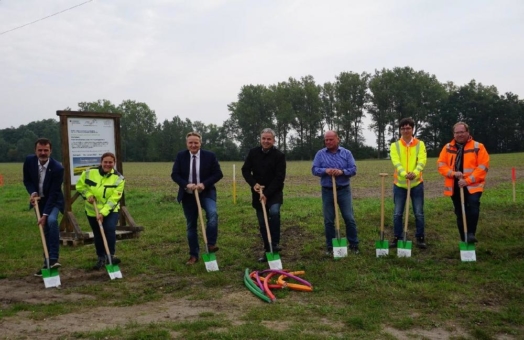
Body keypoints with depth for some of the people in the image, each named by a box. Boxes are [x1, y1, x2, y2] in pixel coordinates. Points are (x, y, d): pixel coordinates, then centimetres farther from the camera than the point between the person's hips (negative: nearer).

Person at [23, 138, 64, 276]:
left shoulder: (57, 168, -27)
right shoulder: (29, 161, -14)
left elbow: (53, 194, -26)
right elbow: (27, 180, 2)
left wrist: (45, 214, -28)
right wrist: (32, 192, -19)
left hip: (53, 201, -4)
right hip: (39, 200, 4)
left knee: (52, 220, -31)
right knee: (46, 231, 5)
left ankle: (53, 258, -30)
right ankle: (47, 263, 17)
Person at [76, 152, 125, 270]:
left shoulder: (118, 178, -15)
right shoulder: (89, 173, -10)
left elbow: (114, 199, -20)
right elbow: (80, 186, 5)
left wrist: (103, 212, -28)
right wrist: (88, 194, -14)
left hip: (110, 211, -2)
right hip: (92, 211, 2)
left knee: (110, 229, -24)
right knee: (98, 235, 11)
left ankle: (110, 255, -10)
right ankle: (101, 258, 29)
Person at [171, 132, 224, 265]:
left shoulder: (210, 156, -5)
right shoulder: (181, 156, -1)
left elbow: (218, 174, -5)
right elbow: (174, 175, -2)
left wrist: (204, 184, -19)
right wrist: (186, 184, -20)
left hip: (206, 192, -2)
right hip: (188, 195, 2)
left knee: (213, 214, -30)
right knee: (191, 225, 8)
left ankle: (211, 244, -16)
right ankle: (193, 255, 19)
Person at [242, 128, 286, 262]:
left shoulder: (279, 155, -10)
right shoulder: (253, 152, 0)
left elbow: (279, 178, -14)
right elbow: (245, 170, 3)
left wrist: (267, 194, -20)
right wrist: (254, 184, -15)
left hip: (274, 192, -3)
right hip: (258, 193, 3)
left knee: (274, 212, -30)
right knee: (262, 223, 6)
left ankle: (275, 243, -16)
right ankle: (268, 251, 18)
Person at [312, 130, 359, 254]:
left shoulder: (346, 153, 2)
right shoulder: (320, 154, 2)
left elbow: (353, 169, -3)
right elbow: (314, 170, -3)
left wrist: (342, 172, -22)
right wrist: (326, 171, -22)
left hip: (344, 190, 0)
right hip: (327, 191, 0)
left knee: (349, 218, 2)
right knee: (328, 220, 6)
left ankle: (354, 244, 15)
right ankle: (330, 246, 16)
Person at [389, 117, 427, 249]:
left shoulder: (420, 144, 3)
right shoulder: (395, 146, 2)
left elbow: (422, 161, -11)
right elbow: (396, 162, -13)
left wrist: (415, 173, -30)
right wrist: (404, 174, -31)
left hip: (416, 183, 0)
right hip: (399, 183, 0)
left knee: (419, 213, 5)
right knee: (397, 213, 4)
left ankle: (420, 238, 18)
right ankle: (397, 238, 16)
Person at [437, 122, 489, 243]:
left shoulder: (478, 147, -2)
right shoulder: (447, 148, 7)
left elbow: (483, 166, -8)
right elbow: (441, 165, 2)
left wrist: (468, 180, -17)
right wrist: (453, 173, -17)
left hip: (472, 185, -3)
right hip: (455, 186, 3)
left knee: (473, 206, -27)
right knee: (460, 213, 9)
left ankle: (471, 233, -16)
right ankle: (464, 239, 20)